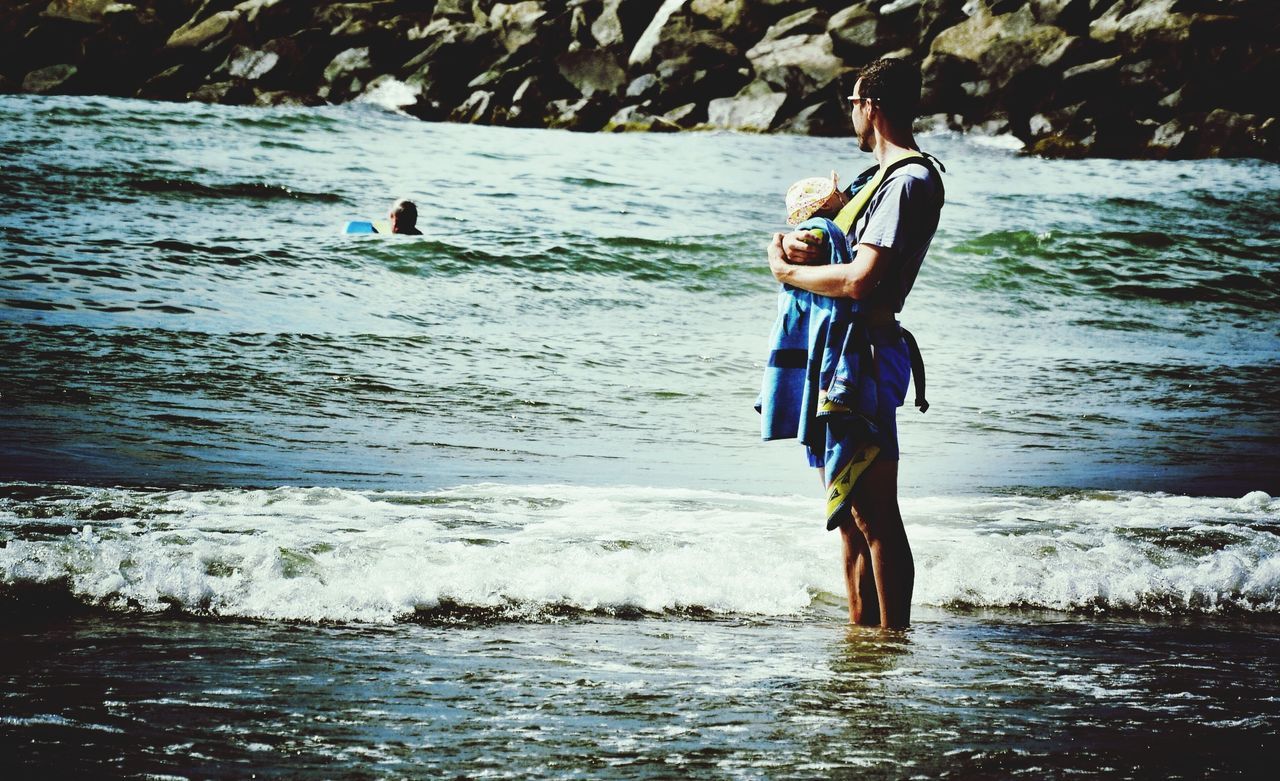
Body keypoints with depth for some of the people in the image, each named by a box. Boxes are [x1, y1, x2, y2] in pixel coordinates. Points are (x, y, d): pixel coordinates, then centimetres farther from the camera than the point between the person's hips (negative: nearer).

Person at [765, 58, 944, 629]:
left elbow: (860, 281, -25)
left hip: (868, 356, -11)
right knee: (848, 510, 15)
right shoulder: (883, 176, 19)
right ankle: (862, 629, 22)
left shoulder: (908, 182, -15)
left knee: (874, 513, -8)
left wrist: (787, 270, -10)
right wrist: (796, 242, -3)